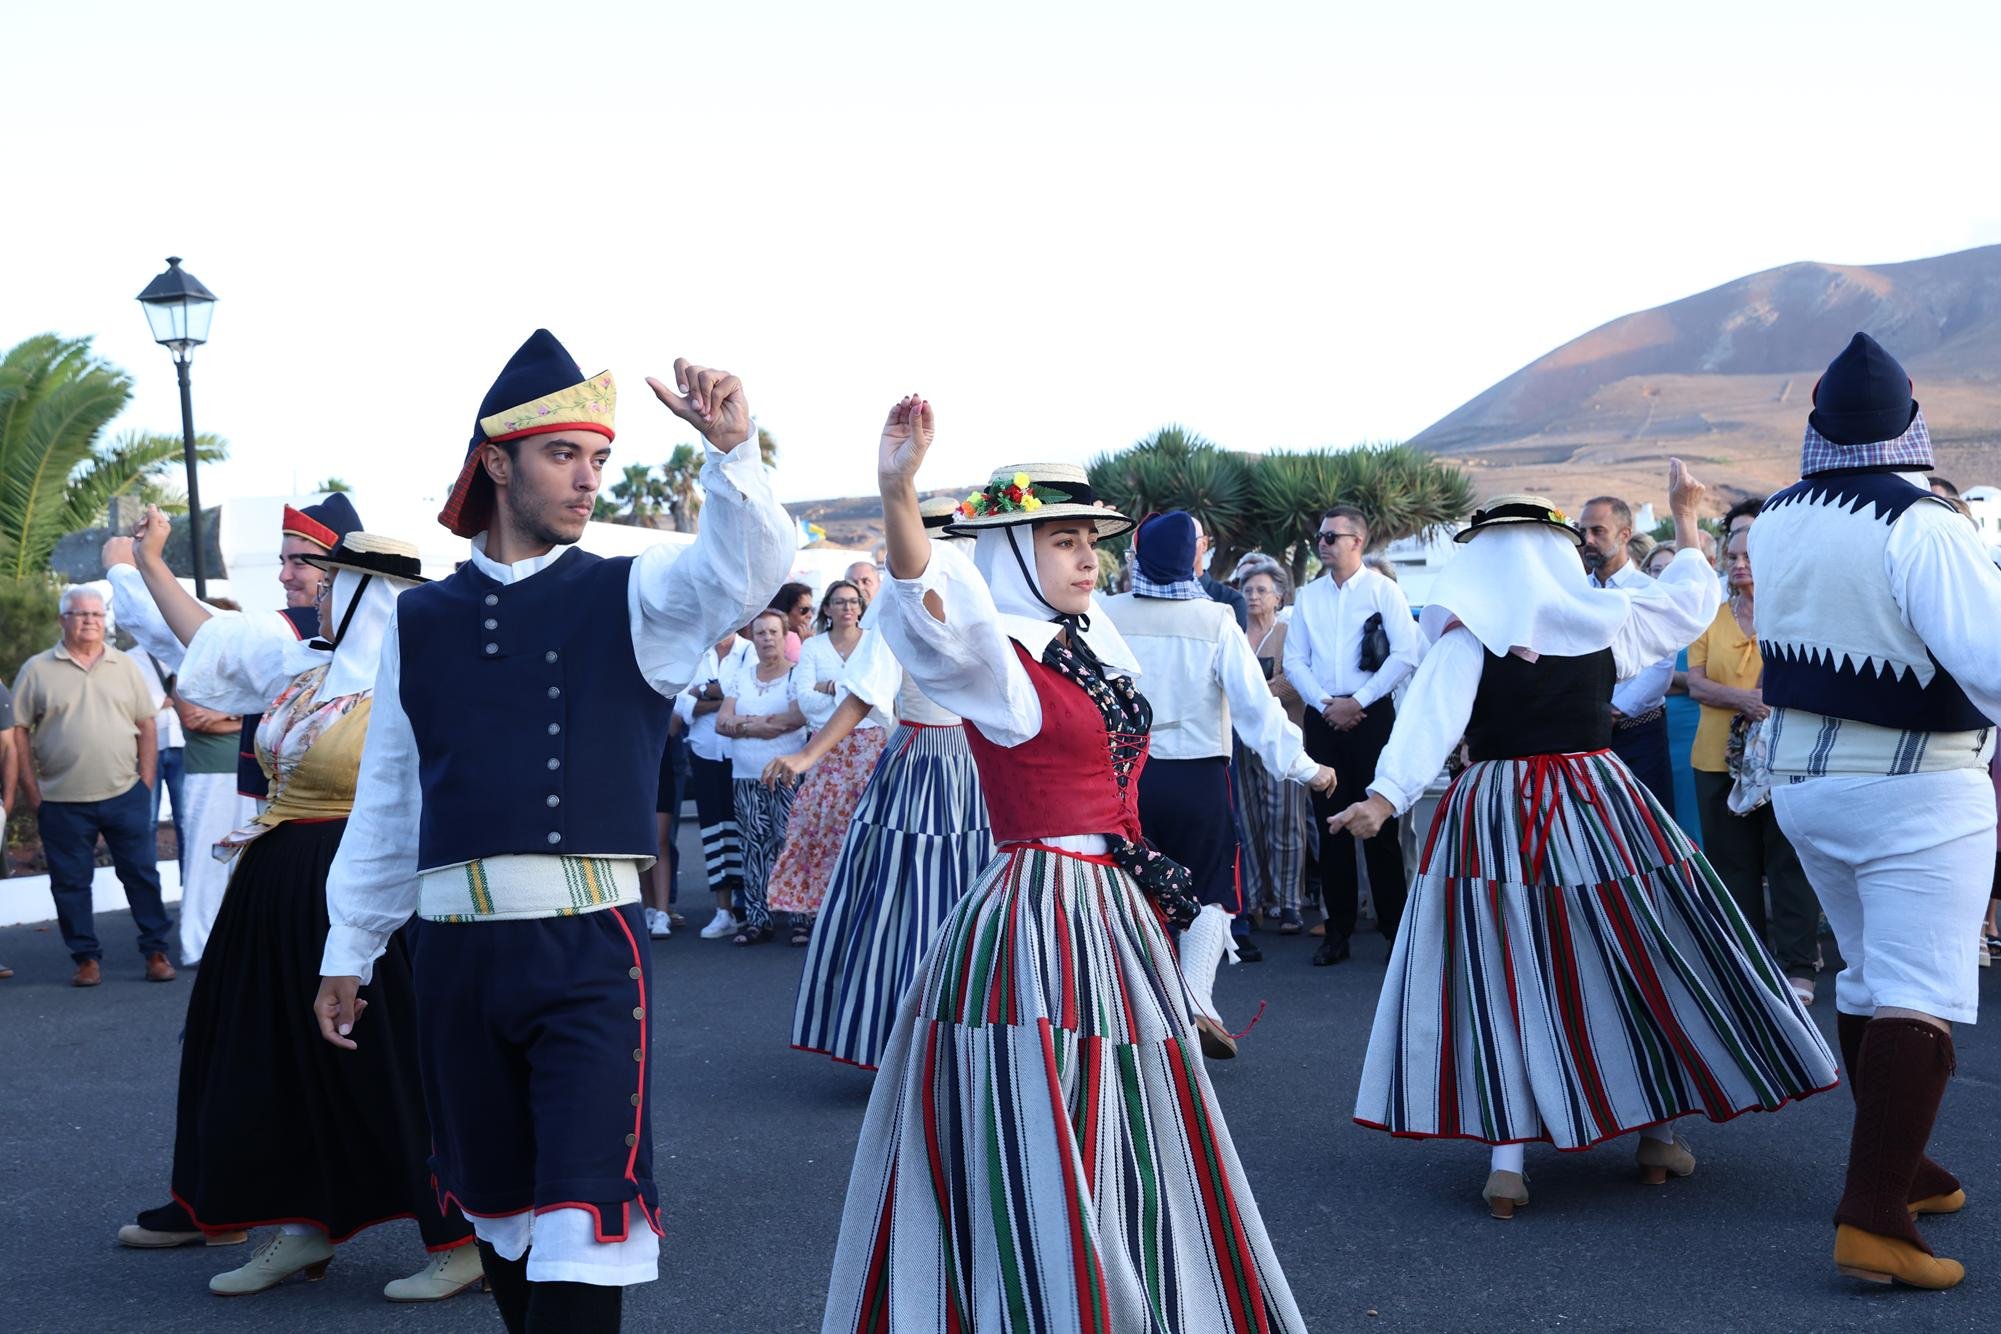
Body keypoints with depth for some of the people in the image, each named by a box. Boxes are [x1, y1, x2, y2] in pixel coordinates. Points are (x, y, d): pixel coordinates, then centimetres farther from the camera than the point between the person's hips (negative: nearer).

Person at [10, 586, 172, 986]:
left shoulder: (125, 667, 8)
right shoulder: (37, 670, 2)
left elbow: (146, 727, 10)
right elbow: (20, 732, 2)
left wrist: (145, 782, 4)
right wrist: (30, 789, -3)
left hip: (125, 796, 1)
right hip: (63, 802, -1)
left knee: (142, 875, 5)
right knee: (71, 883, 5)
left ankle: (156, 951, 15)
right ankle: (86, 957, 17)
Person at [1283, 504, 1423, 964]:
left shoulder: (1383, 590, 0)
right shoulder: (1307, 597, 12)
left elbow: (1406, 655, -8)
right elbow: (1294, 660, 9)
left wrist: (1357, 702, -11)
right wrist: (1324, 703, -6)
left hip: (1371, 714, -4)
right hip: (1322, 717, 4)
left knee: (1379, 823, -5)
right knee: (1331, 824, 5)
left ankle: (1395, 929, 2)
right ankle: (1338, 931, 12)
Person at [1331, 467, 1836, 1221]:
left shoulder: (1467, 639, -5)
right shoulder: (1605, 616, 4)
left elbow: (1432, 718, -18)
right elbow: (1691, 597, 20)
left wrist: (1385, 795, -25)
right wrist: (1685, 523, 33)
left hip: (1493, 820, -2)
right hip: (1599, 805, 2)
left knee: (1503, 983, 2)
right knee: (1638, 966, 14)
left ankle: (1507, 1158, -4)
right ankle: (1656, 1133, 22)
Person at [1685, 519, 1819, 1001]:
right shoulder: (1710, 618, 11)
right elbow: (1696, 684, 1)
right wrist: (1742, 698, -17)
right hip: (1720, 758, 3)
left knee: (1788, 863, -3)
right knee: (1734, 865, 7)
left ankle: (1798, 967, 3)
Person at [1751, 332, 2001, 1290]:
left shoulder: (1776, 522, 1)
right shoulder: (1922, 528, -21)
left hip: (1802, 777, 7)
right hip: (1915, 788, -7)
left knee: (1867, 970, 20)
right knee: (1918, 997, -6)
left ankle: (1898, 1168, 31)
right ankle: (1873, 1218, -12)